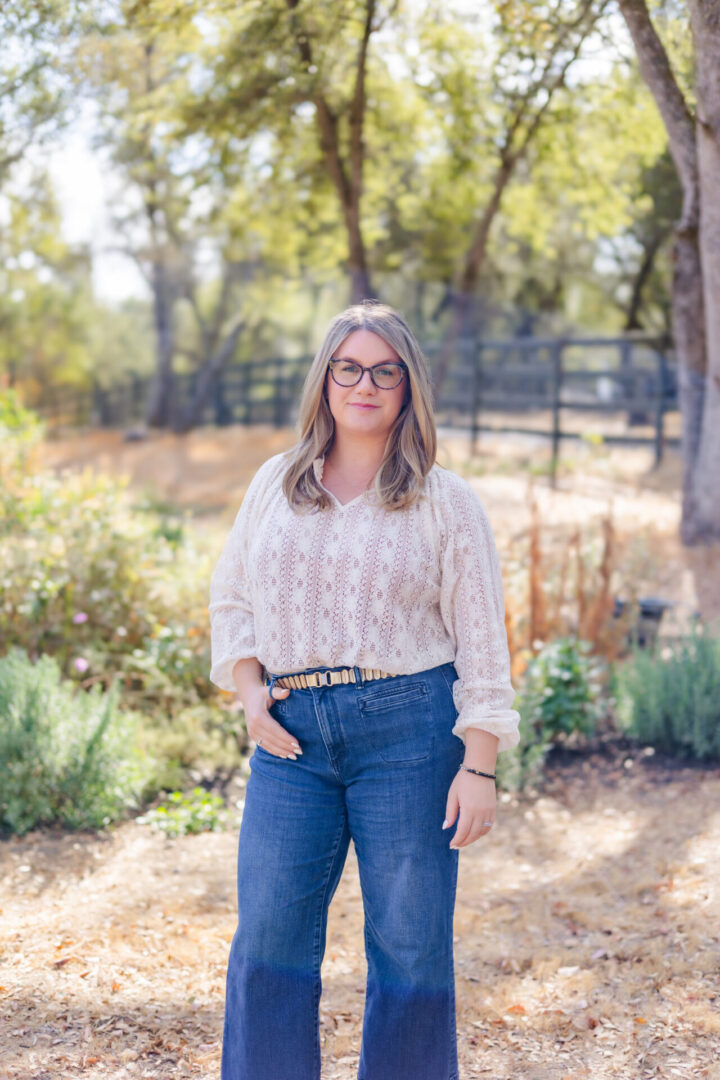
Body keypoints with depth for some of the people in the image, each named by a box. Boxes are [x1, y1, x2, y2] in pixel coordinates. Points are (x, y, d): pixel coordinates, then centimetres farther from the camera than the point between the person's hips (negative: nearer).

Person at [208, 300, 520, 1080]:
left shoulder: (446, 503, 2)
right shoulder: (275, 483, 11)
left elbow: (481, 643, 0)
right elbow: (230, 596, 18)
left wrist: (479, 766, -7)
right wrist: (249, 691, 1)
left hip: (410, 730, -2)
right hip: (293, 735, 3)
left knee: (411, 946, 4)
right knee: (269, 938, 1)